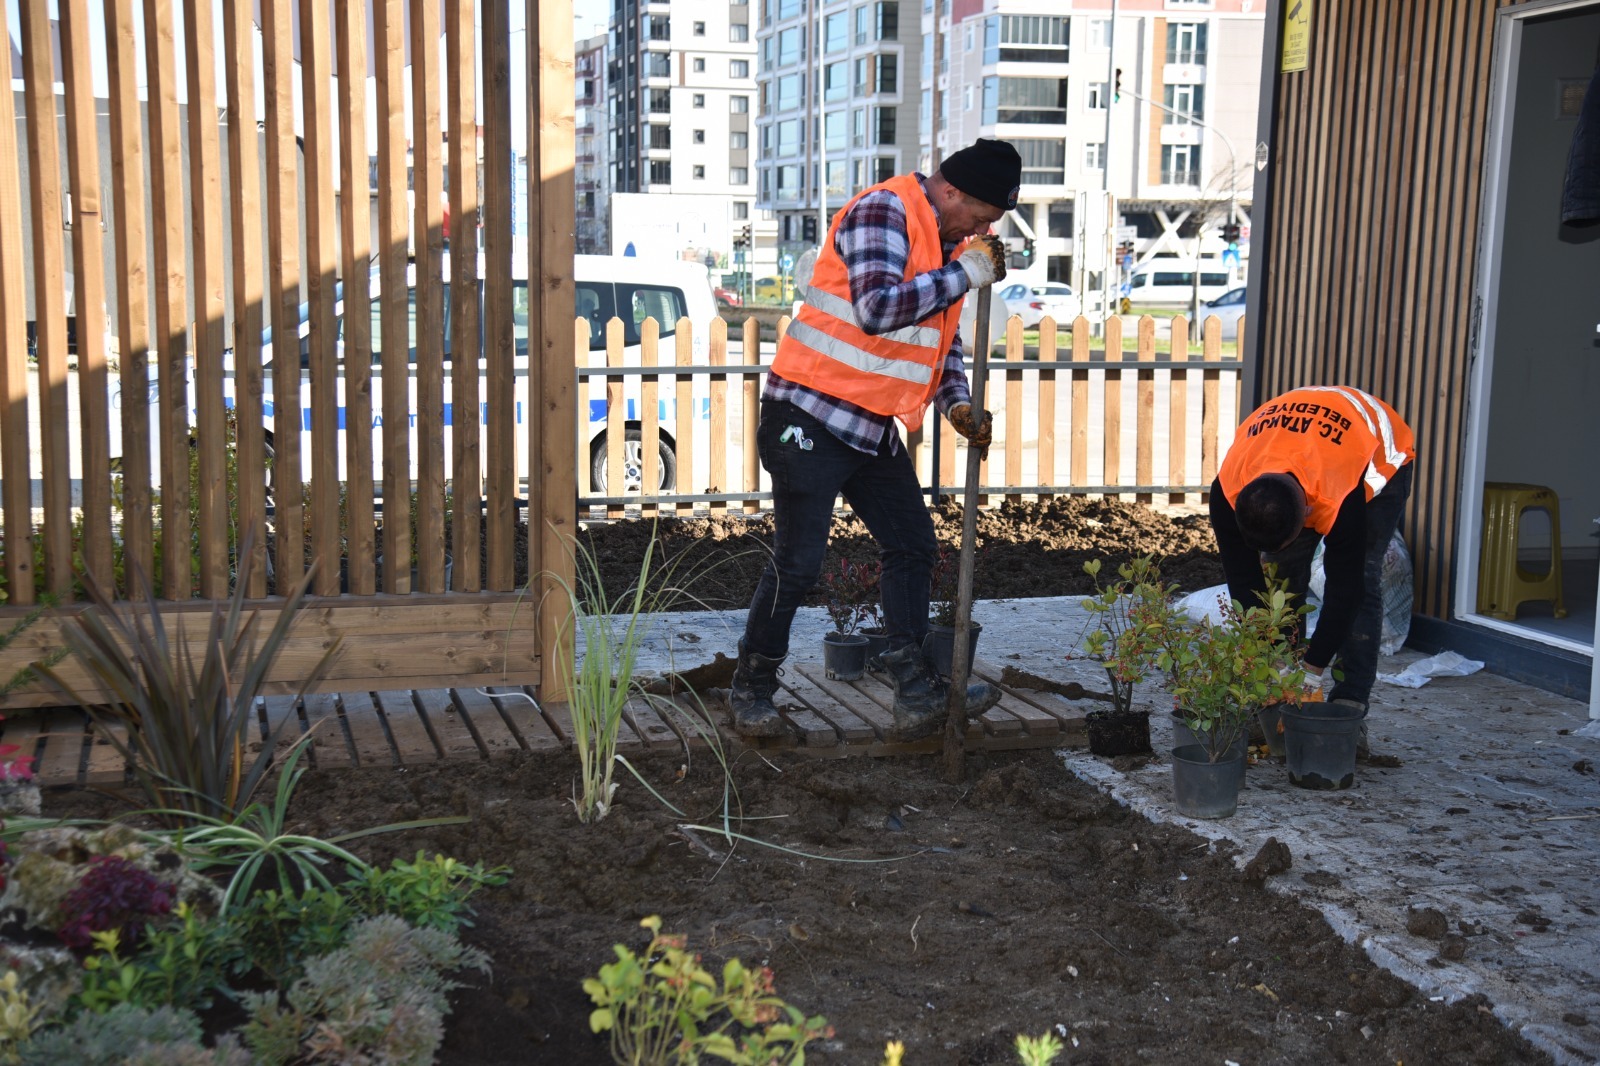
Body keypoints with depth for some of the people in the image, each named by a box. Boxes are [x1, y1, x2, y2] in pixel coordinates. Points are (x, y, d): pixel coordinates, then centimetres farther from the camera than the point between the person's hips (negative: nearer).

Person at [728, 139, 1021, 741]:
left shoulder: (948, 240, 13)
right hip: (812, 419, -9)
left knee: (912, 548, 9)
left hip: (874, 429, 10)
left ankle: (917, 696, 16)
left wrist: (956, 403, 7)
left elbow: (942, 335, 23)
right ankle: (752, 690, 13)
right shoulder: (884, 212, -15)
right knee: (797, 564, -5)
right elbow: (878, 307, -31)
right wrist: (965, 273, -23)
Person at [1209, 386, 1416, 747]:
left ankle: (1349, 707, -16)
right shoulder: (1227, 491, -36)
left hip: (1380, 456, -3)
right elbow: (1244, 582, -25)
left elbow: (1344, 589, -35)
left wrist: (1313, 671, -30)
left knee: (1359, 579, -18)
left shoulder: (1343, 498, -46)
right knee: (1280, 574, -9)